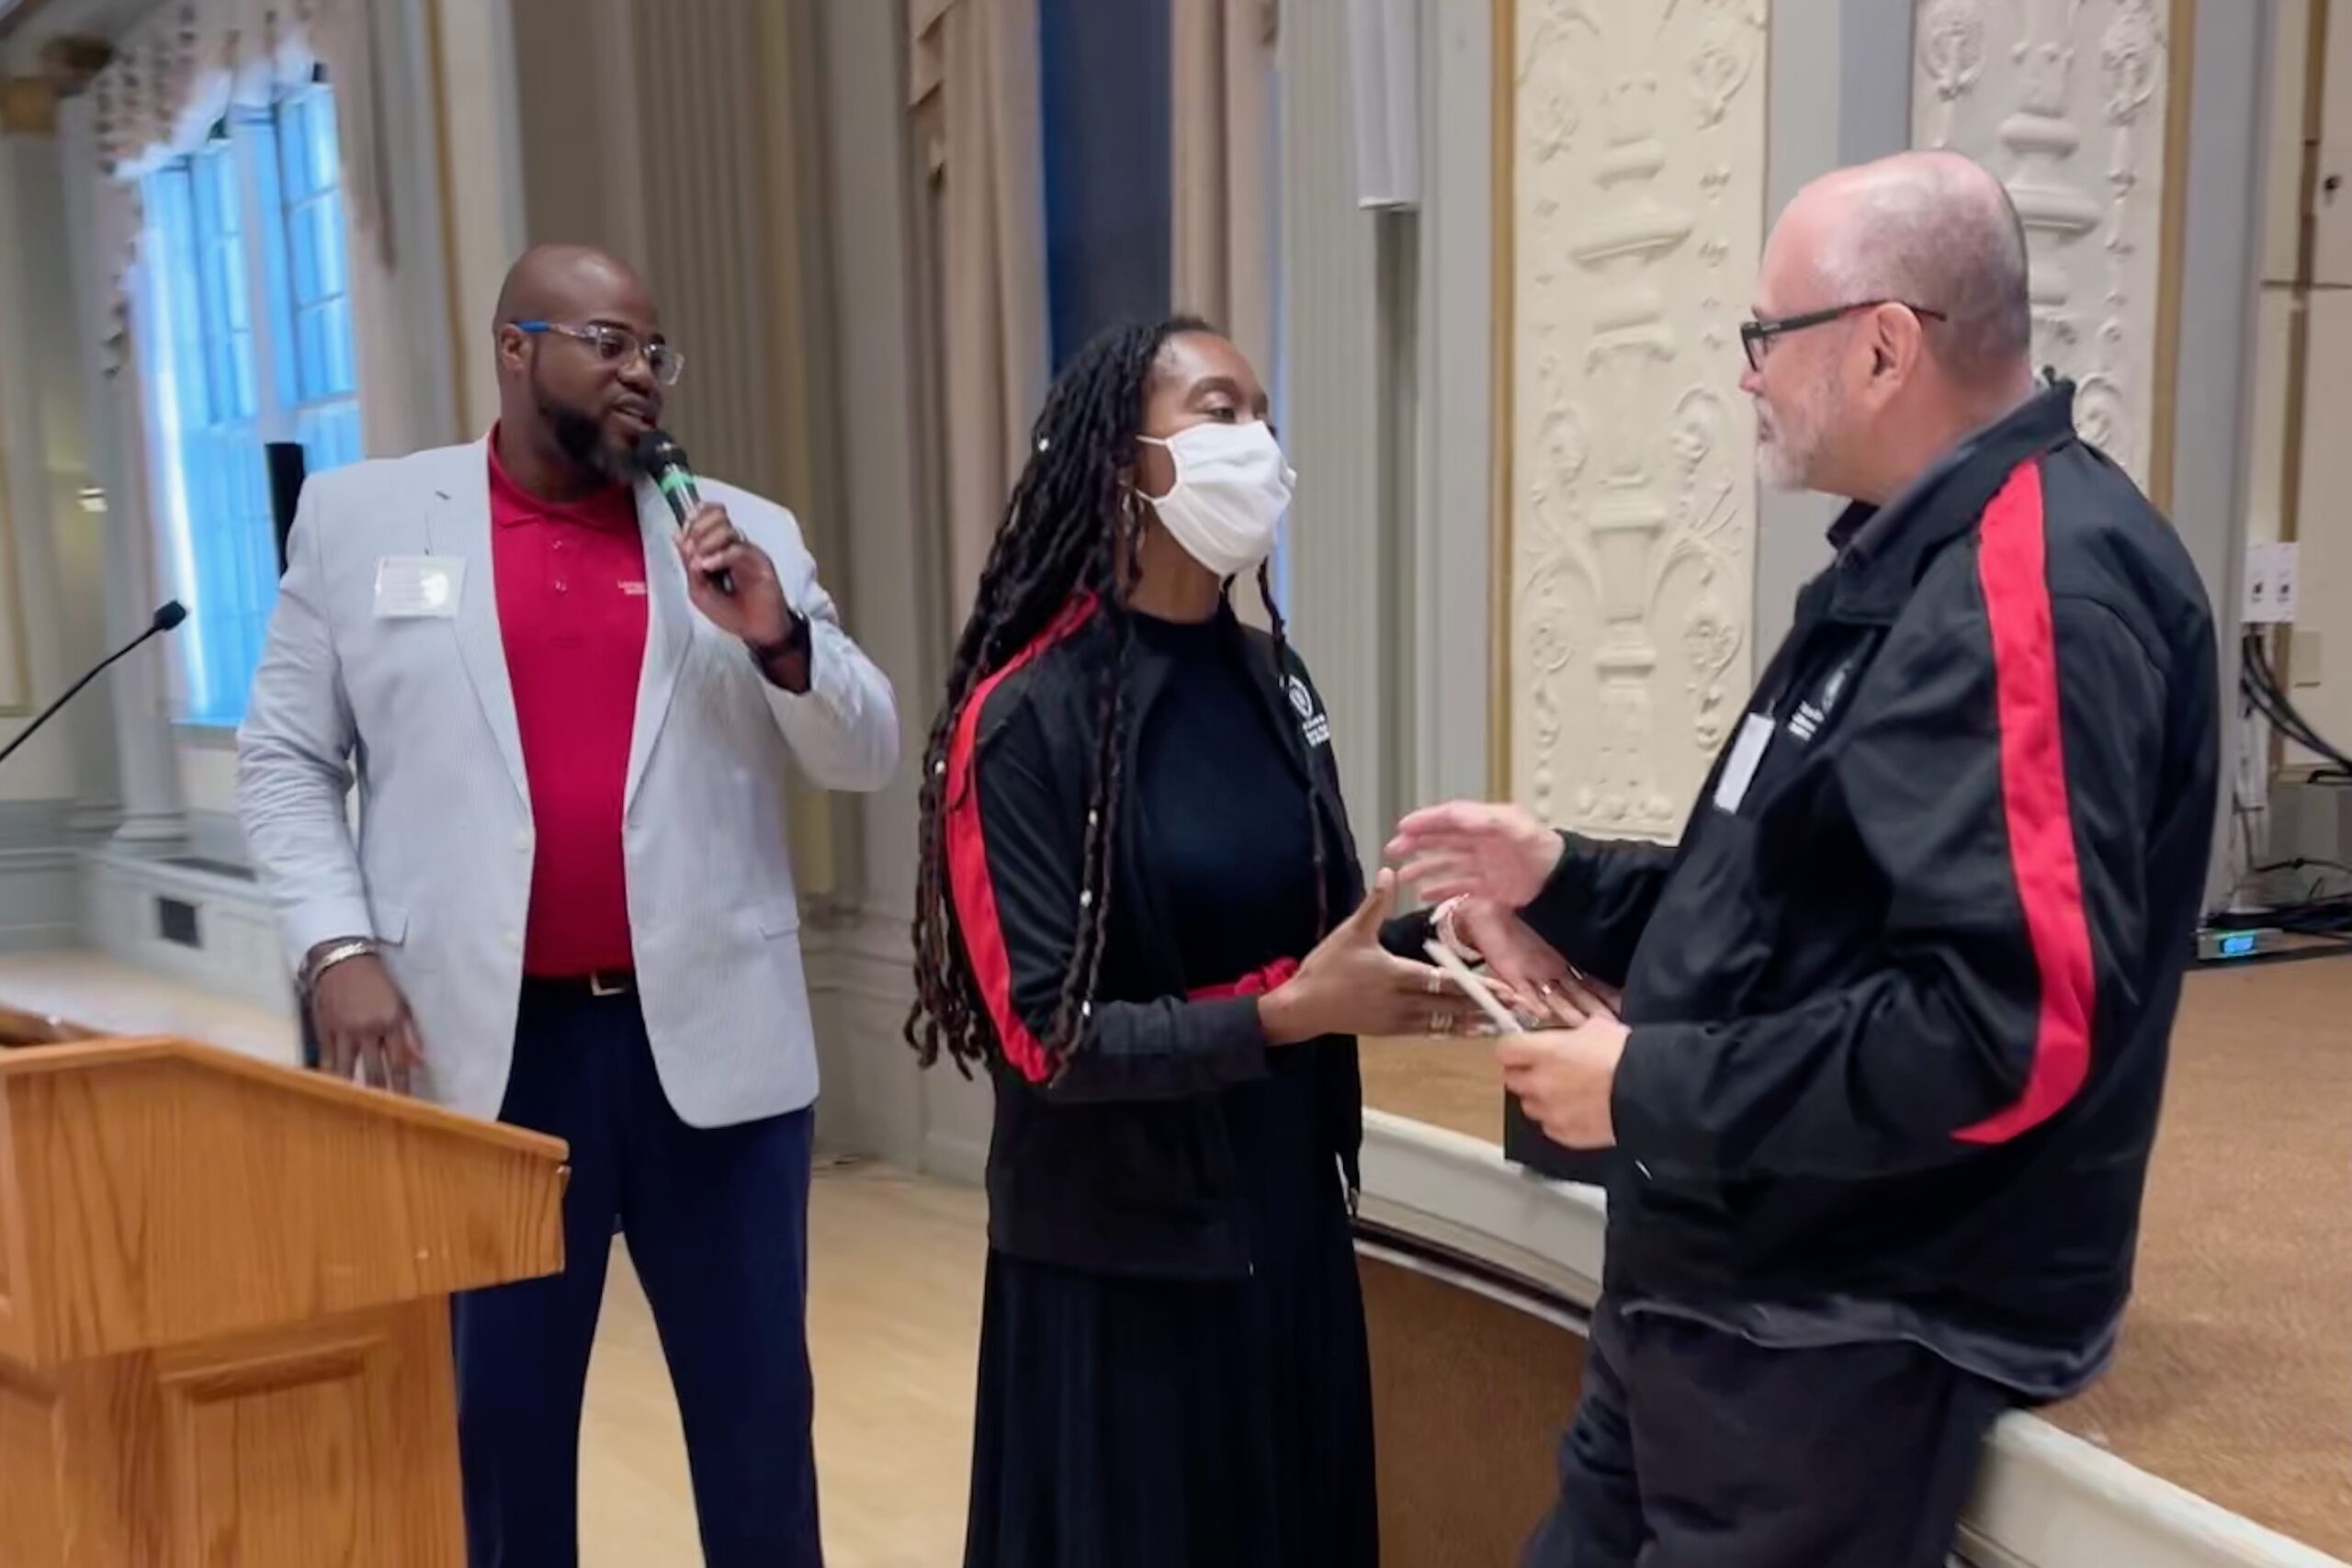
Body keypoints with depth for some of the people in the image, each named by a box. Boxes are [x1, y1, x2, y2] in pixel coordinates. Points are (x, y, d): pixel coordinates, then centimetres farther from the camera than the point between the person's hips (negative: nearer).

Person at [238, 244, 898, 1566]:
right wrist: (336, 945, -6)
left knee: (755, 1395, 12)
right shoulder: (360, 518, 5)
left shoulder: (747, 533, 5)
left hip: (712, 1036, 1)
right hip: (489, 1045, 0)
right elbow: (287, 755, 6)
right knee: (501, 1408, 15)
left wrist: (779, 640, -14)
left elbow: (868, 757, 3)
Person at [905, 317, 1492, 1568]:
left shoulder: (1272, 679, 3)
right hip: (1120, 1256, -6)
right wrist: (1294, 1014, -26)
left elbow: (1315, 928, 8)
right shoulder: (1025, 718, -16)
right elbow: (1048, 1036, -19)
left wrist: (1436, 937, -10)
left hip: (1290, 1223, 6)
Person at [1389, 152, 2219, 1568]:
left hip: (1849, 1342, -10)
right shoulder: (1918, 563, 13)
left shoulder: (2032, 588, -22)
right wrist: (1563, 881, 7)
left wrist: (1650, 1089, -21)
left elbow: (2007, 1023, -31)